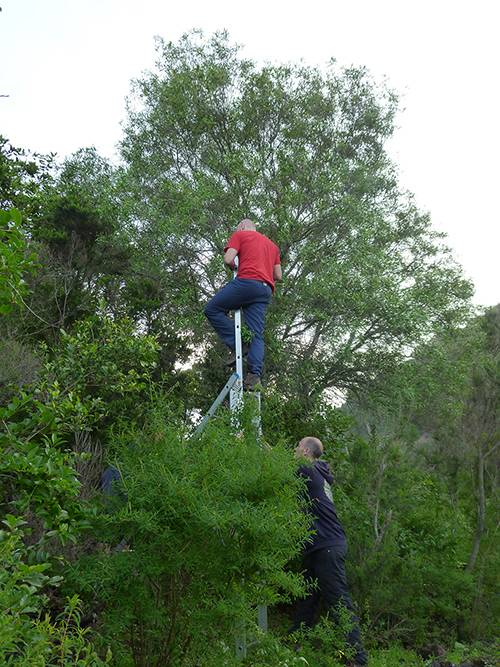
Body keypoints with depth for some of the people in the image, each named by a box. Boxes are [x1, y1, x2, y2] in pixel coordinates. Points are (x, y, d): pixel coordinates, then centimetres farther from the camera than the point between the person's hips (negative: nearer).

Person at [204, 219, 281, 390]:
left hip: (247, 281, -6)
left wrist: (234, 266, 19)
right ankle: (255, 373, -17)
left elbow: (228, 259, -1)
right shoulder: (272, 244, 32)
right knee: (256, 334, -1)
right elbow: (278, 275, 25)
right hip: (266, 290, 6)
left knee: (212, 309, 6)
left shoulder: (240, 234, 14)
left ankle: (237, 345, -4)